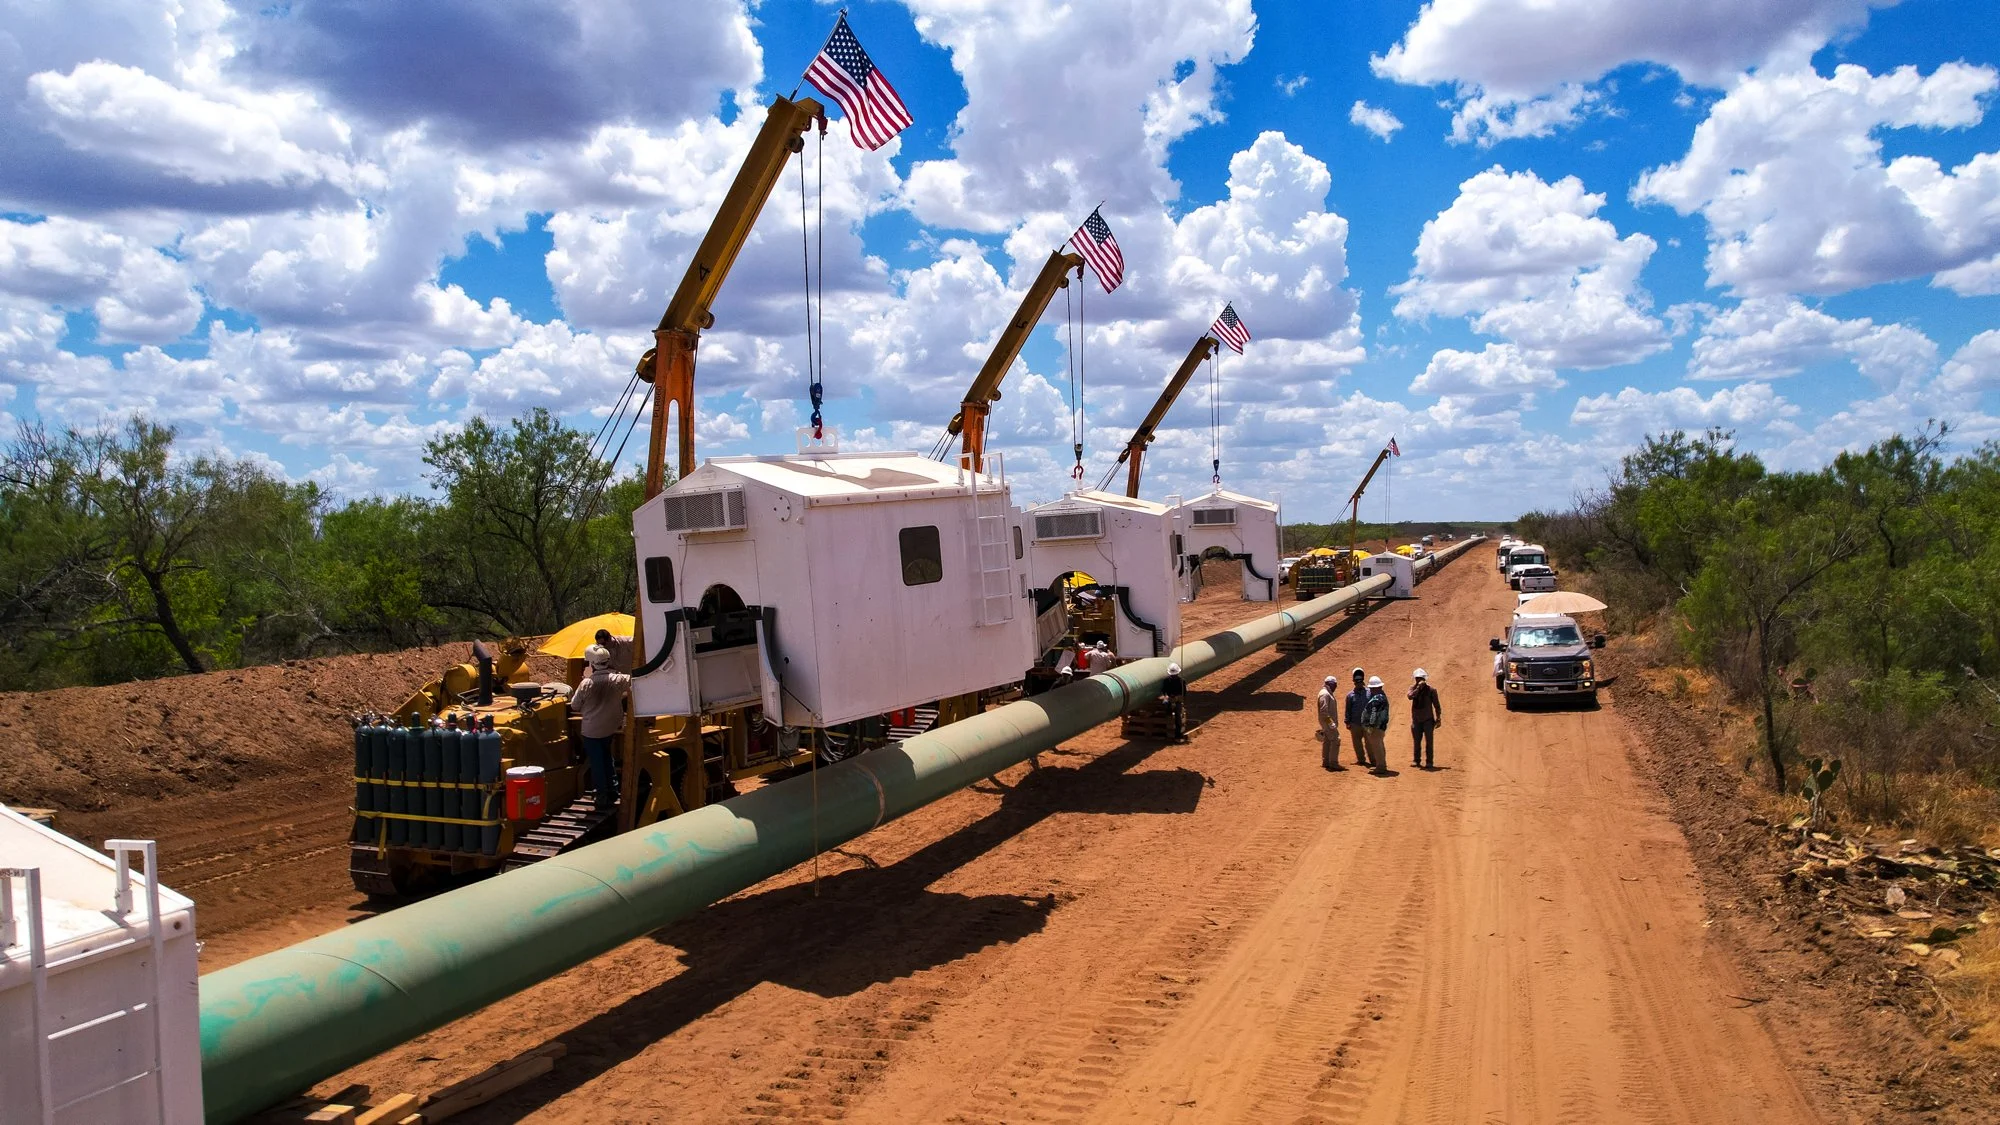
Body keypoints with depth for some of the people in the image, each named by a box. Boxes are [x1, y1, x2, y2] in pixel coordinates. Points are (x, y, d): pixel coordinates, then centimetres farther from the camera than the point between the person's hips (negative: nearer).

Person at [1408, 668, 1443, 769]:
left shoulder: (1431, 690, -5)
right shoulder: (1413, 688, 2)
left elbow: (1437, 705, -1)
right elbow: (1410, 696, -20)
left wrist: (1438, 718, -3)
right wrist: (1418, 687, -26)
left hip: (1428, 719, -3)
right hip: (1416, 719, 3)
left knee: (1429, 741, -4)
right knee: (1416, 741, 8)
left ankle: (1429, 762, 1)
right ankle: (1416, 760, 19)